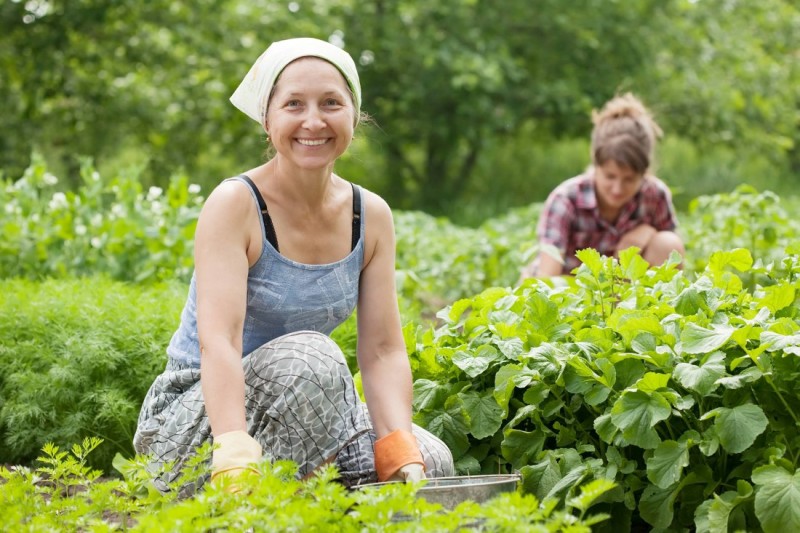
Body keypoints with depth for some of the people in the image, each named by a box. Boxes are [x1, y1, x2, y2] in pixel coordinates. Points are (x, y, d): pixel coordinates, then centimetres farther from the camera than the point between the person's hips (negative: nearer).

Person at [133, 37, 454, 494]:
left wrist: (403, 453, -23)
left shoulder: (371, 216, -1)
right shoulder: (236, 204, -18)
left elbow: (383, 350, -6)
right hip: (197, 415, -5)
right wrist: (235, 457, -45)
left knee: (431, 463, -16)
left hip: (303, 411, 6)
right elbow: (217, 340, -30)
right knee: (309, 355, -34)